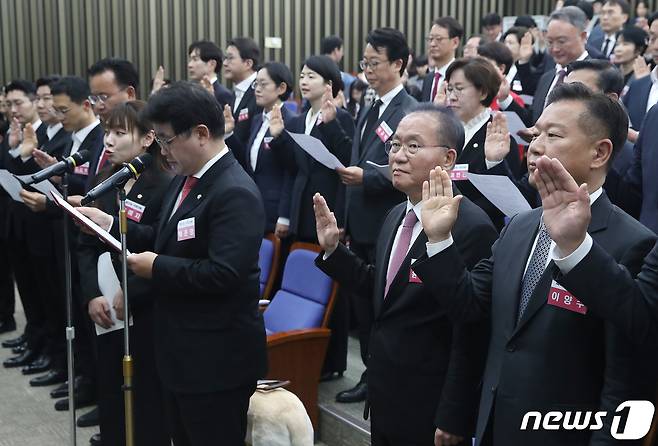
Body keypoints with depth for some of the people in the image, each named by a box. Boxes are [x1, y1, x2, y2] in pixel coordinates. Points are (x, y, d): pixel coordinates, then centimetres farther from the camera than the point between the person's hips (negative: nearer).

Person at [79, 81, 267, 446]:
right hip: (180, 349, 10)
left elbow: (223, 273, -29)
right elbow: (166, 238, 17)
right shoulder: (185, 179, 10)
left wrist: (156, 267, -19)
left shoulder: (235, 193, -22)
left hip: (216, 359, -10)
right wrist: (110, 224, 5)